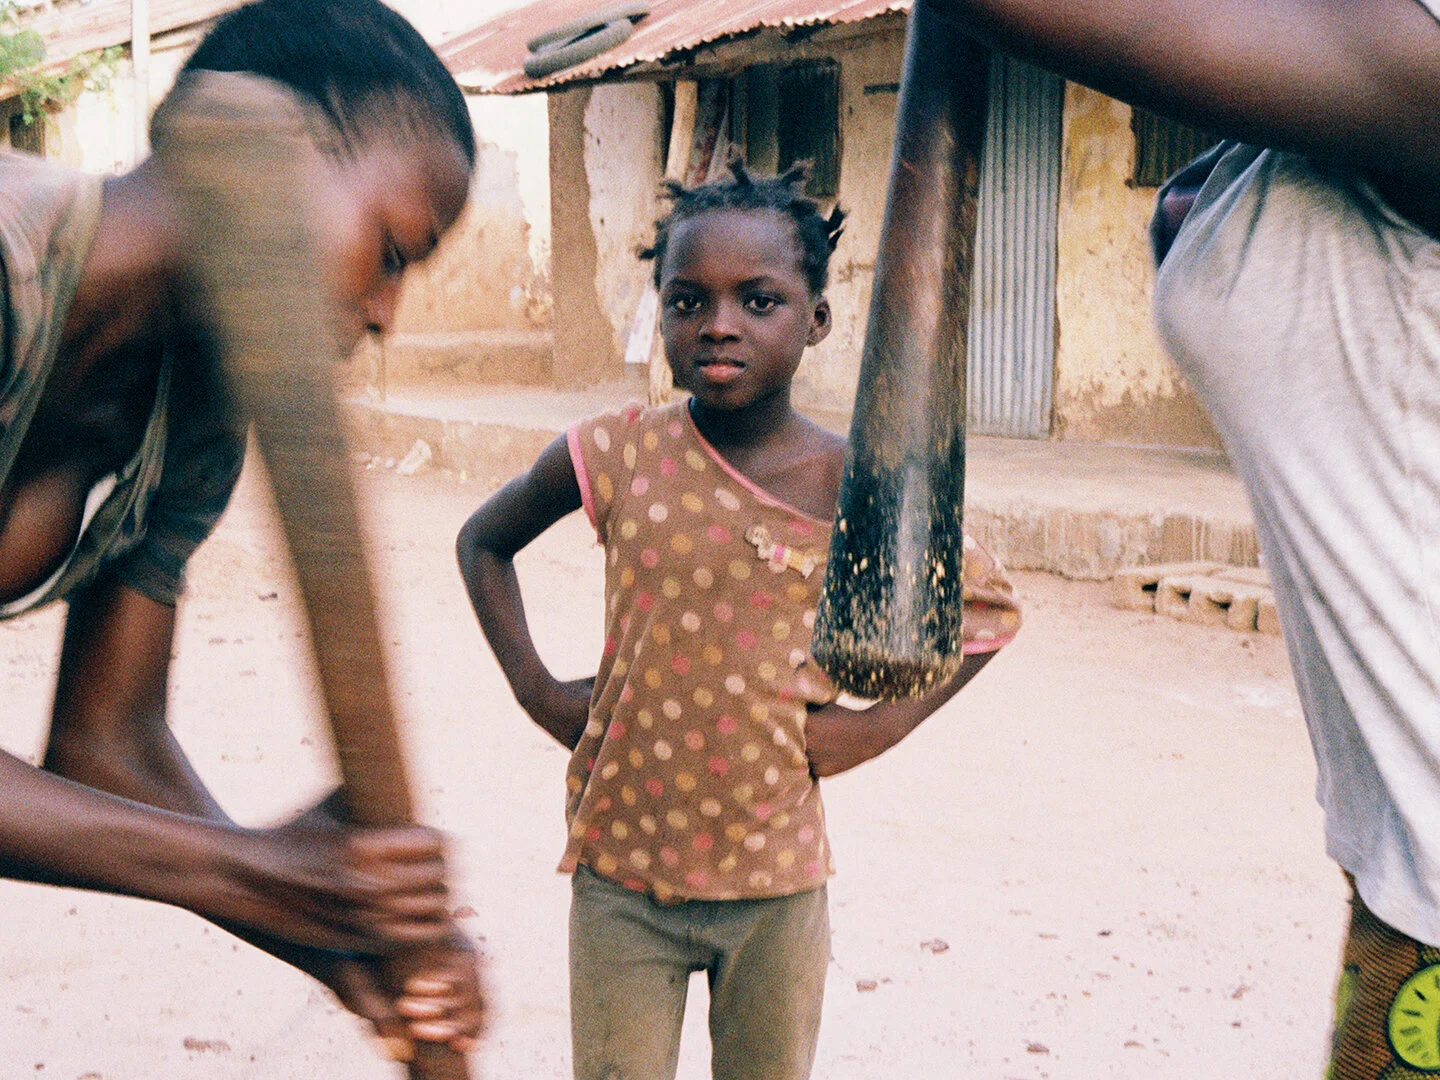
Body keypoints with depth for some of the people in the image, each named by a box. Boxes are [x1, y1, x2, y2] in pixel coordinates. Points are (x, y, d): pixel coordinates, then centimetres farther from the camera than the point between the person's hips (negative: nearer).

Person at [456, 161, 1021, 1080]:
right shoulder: (619, 456, -8)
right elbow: (483, 542, 10)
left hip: (775, 885, 0)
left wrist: (877, 724, -4)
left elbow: (993, 608, 5)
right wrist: (538, 691, 0)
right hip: (622, 874, 0)